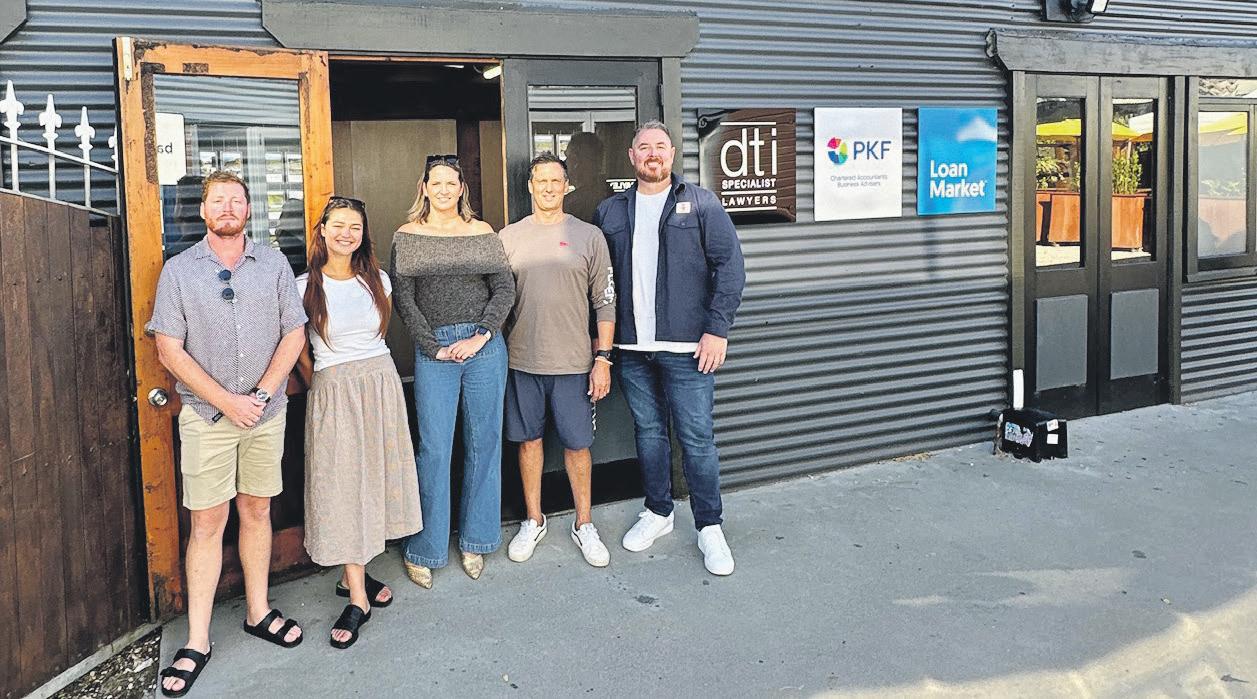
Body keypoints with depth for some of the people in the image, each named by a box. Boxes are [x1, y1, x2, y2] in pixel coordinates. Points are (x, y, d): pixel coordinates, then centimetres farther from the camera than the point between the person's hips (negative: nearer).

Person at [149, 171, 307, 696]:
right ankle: (197, 643, 7)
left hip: (266, 412, 2)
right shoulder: (179, 270, 1)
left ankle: (258, 612, 25)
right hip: (206, 416, -2)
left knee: (256, 511, 11)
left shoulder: (274, 265, 5)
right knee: (206, 524, -1)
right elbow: (170, 349, -4)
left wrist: (261, 394, -10)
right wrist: (227, 402, -12)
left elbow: (294, 334, 2)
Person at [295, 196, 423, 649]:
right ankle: (358, 597, 0)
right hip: (332, 391, -3)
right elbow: (300, 352, 6)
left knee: (374, 476, 6)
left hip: (381, 382, 4)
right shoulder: (305, 287, -3)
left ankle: (353, 574, 21)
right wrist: (322, 387, 10)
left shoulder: (377, 281, 5)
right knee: (341, 486, -3)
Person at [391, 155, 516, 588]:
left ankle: (475, 541, 22)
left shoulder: (483, 233, 8)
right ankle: (424, 551, 12)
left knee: (483, 444, 7)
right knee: (434, 449, -2)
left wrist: (482, 336, -9)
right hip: (433, 350, -1)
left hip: (485, 346, 2)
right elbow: (403, 299, 0)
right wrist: (434, 348, -8)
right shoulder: (407, 237, 5)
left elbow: (505, 289, 2)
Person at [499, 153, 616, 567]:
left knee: (577, 444, 5)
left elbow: (605, 302, 1)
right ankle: (533, 521, 27)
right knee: (528, 440, 11)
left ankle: (584, 524, 21)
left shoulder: (589, 237, 2)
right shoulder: (509, 237, 6)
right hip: (521, 361, 2)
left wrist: (603, 357, -4)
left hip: (574, 362, -1)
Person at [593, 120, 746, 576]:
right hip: (632, 349, 4)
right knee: (648, 432, 14)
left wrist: (717, 329, -12)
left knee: (696, 439, -1)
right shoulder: (610, 212, 11)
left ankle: (710, 528, 12)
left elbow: (730, 266, -5)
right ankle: (658, 512, 31)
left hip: (686, 348, -4)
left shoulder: (700, 204, 0)